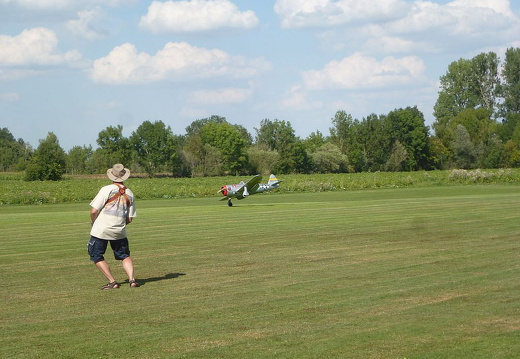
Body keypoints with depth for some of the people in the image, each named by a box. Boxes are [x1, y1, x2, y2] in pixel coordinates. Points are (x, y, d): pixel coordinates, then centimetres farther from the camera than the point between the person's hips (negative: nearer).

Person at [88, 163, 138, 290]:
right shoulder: (129, 194, 5)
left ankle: (112, 282, 3)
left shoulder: (107, 190, -10)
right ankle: (132, 279, 1)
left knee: (97, 257, 9)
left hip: (101, 230, -4)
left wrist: (93, 222, 7)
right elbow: (129, 219, 7)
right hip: (119, 232, 4)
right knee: (125, 256, 19)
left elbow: (94, 211, -13)